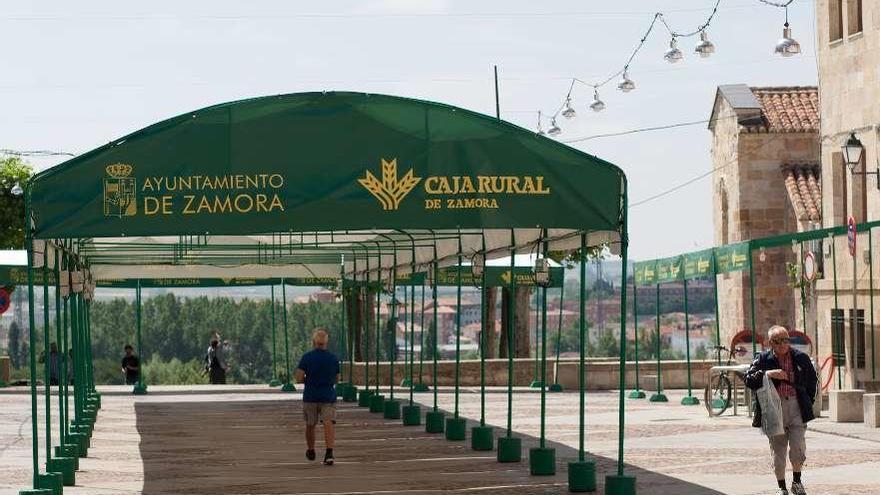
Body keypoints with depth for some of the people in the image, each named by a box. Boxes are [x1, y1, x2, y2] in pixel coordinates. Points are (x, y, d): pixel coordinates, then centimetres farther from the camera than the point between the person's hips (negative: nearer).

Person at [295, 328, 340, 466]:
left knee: (310, 425, 17)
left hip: (310, 397, 0)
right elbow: (337, 379, 11)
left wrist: (309, 379, 9)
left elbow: (299, 378, -11)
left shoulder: (306, 357, -7)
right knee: (329, 424, -9)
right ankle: (329, 452, -27)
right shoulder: (333, 358, 1)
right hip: (329, 397, 0)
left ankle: (310, 451, 34)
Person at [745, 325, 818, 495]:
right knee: (777, 450, 3)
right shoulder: (763, 359, 3)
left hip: (797, 407, 0)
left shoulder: (801, 358, 8)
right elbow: (749, 379, -6)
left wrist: (808, 402, 10)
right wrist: (768, 374, -20)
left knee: (798, 447, -9)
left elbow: (812, 381, 19)